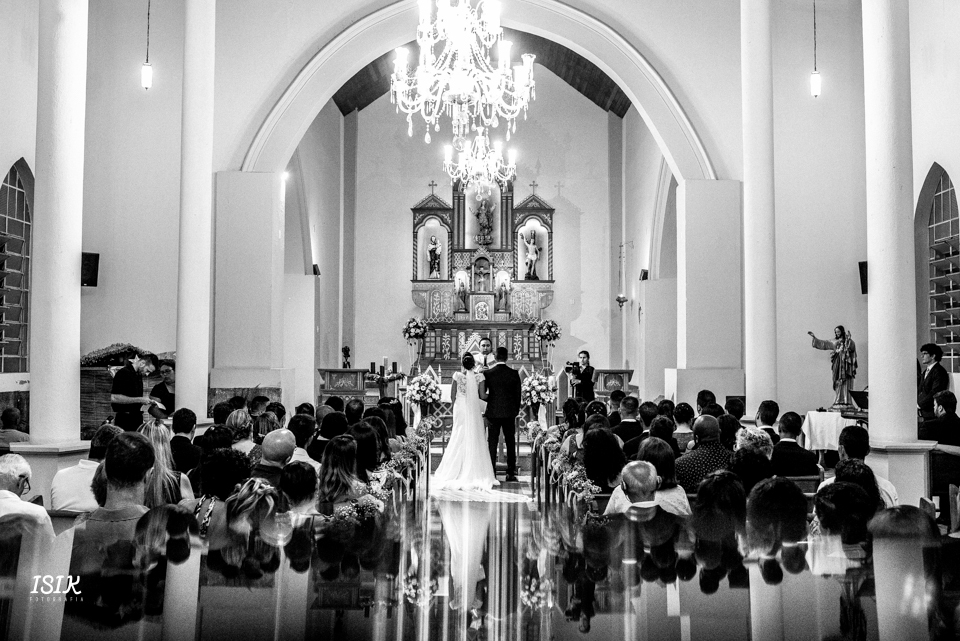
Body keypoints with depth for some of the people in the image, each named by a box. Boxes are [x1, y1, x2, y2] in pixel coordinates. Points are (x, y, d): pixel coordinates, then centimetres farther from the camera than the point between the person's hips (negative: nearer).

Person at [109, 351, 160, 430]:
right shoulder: (123, 373, -13)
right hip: (125, 420, -8)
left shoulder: (138, 375, 14)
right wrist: (140, 400, -19)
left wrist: (148, 401, 7)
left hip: (137, 419, 8)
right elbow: (114, 398, -22)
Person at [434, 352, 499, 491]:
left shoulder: (457, 375, -5)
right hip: (474, 410, -1)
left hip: (460, 409, 1)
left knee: (458, 440, 8)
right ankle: (474, 473, 8)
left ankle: (453, 474, 9)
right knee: (474, 440, 7)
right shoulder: (479, 376, -6)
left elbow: (452, 395, -2)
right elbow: (483, 396, -7)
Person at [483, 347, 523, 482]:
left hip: (493, 412, -1)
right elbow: (518, 394, 2)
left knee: (492, 443, 5)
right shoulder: (514, 373, -3)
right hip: (510, 412, 1)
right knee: (510, 443, 8)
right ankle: (511, 474, 7)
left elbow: (481, 394, -5)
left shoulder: (487, 373, -6)